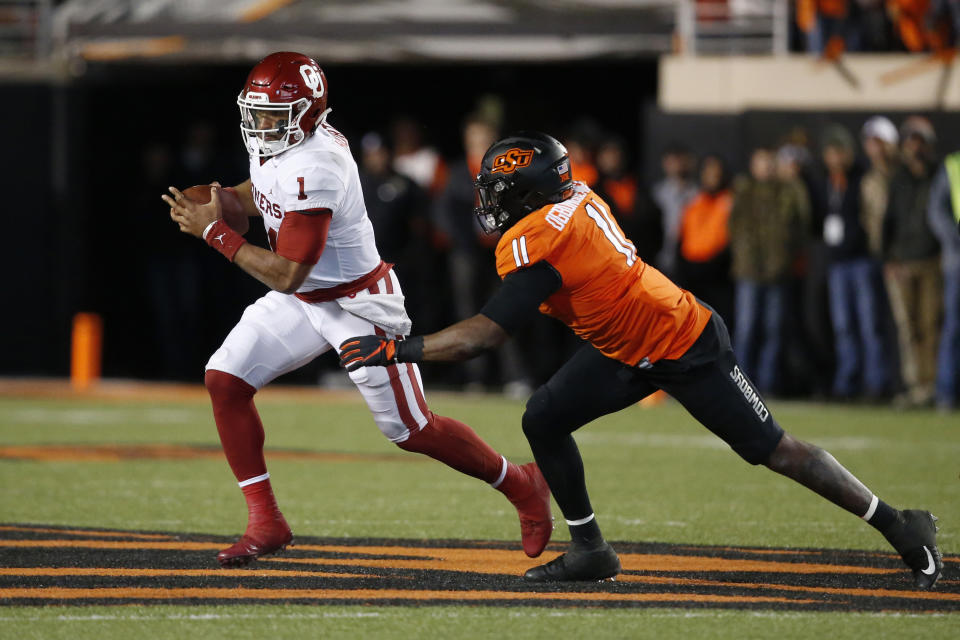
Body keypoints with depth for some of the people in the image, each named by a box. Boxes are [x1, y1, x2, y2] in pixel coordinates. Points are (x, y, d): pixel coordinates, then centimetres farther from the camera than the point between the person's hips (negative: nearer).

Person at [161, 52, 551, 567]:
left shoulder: (315, 169, -32)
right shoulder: (274, 145, -5)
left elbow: (285, 275, -31)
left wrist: (214, 232, -27)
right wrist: (218, 201, -1)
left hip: (358, 303, -9)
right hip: (302, 300, 9)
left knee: (412, 431, 0)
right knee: (224, 380, -7)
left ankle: (521, 486, 24)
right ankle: (266, 523, -1)